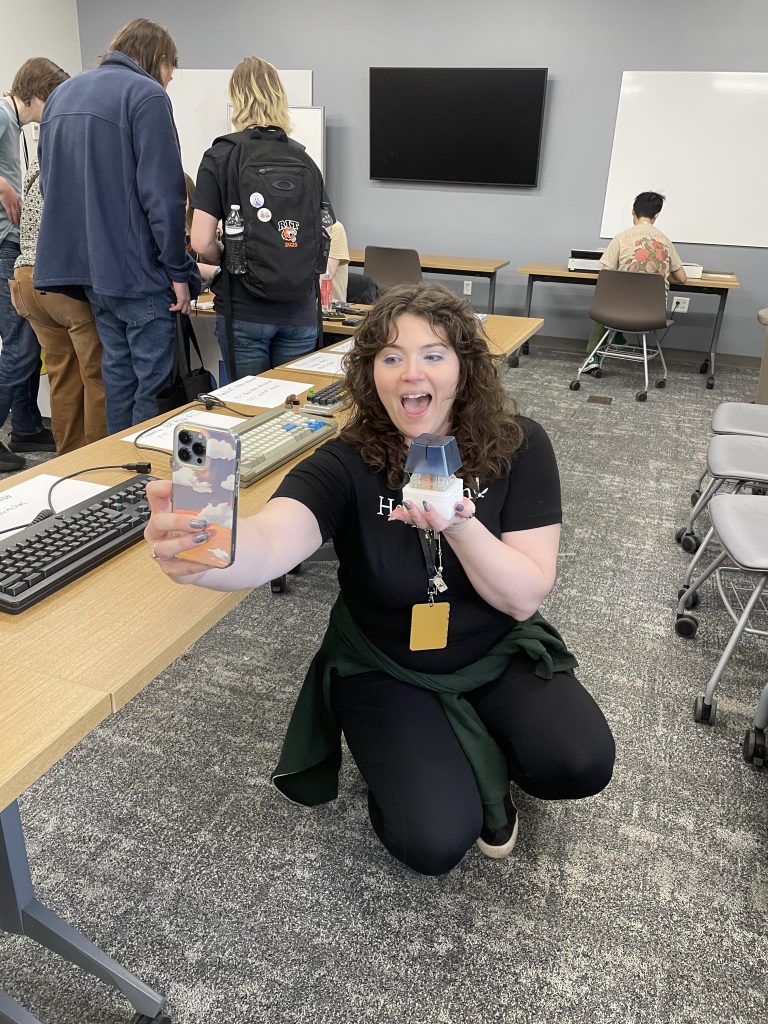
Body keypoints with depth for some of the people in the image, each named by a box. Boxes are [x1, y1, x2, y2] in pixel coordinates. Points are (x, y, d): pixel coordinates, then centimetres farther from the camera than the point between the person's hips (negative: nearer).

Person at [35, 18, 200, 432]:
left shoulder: (62, 94, 18)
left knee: (118, 371, 15)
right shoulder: (146, 94, -8)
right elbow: (162, 193, -16)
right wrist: (178, 270, -13)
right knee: (153, 382, -3)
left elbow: (50, 183, 22)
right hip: (136, 267, -8)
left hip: (84, 261, 8)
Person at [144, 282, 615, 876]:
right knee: (435, 841, -19)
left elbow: (523, 598, -17)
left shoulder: (518, 448, -15)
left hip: (500, 655, 2)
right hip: (387, 670, -1)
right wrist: (202, 551, -65)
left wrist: (459, 525, -36)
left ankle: (484, 764, 11)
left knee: (581, 764, -23)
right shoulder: (348, 464, -21)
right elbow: (270, 542, -41)